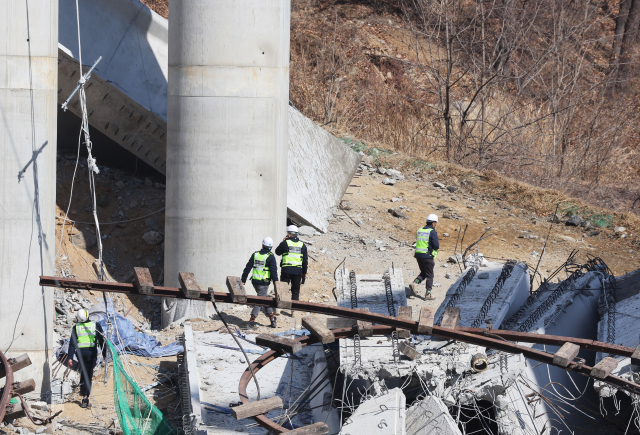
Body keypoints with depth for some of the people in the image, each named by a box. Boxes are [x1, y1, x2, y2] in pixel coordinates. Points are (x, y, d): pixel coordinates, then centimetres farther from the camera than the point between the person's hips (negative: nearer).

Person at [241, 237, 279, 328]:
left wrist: (243, 280, 14)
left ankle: (271, 316, 18)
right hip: (264, 283, -5)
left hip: (255, 281, 5)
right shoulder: (270, 257, -8)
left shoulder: (255, 255, 5)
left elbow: (247, 268, 7)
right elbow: (274, 271, -11)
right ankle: (252, 320, -4)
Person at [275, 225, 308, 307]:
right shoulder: (302, 245, 7)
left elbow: (277, 252, 11)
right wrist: (304, 272, 15)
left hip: (286, 269, -3)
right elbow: (305, 260, 9)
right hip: (298, 271, 3)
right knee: (296, 290, 9)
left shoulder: (285, 243, -4)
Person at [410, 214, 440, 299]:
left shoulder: (420, 231, 10)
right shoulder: (432, 232, -12)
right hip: (428, 256, -6)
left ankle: (415, 283, -5)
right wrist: (438, 245, 8)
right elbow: (436, 246, -17)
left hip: (418, 254, 6)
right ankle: (428, 294, 4)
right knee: (429, 275, 5)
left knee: (423, 273, 20)